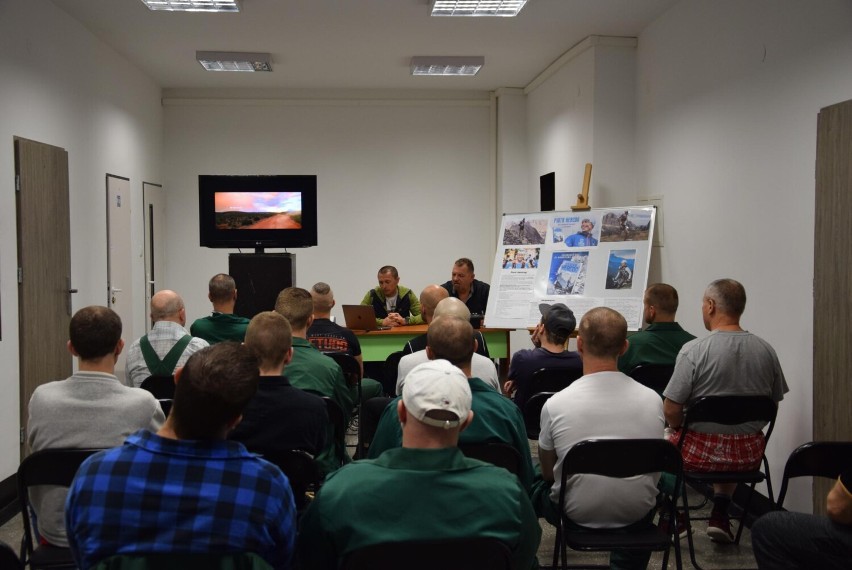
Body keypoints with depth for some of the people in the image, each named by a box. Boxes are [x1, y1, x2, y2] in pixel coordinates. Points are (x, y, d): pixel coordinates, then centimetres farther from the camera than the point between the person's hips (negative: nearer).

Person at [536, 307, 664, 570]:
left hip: (577, 514, -1)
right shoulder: (653, 399, -13)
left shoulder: (556, 404, -20)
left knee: (534, 489, 28)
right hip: (636, 515, 2)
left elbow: (548, 472, -3)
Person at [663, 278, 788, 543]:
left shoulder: (693, 350, -18)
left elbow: (671, 411, -17)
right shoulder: (766, 350, -3)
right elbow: (774, 403, 9)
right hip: (749, 454, 5)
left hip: (700, 452, -4)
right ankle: (720, 515, 29)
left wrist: (682, 430, 4)